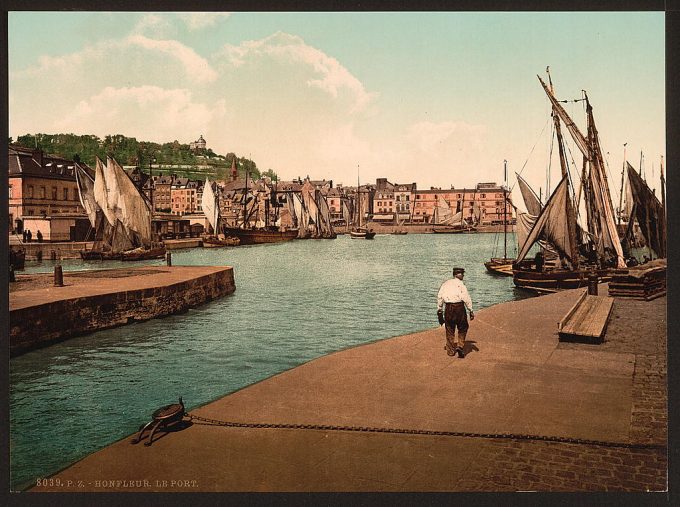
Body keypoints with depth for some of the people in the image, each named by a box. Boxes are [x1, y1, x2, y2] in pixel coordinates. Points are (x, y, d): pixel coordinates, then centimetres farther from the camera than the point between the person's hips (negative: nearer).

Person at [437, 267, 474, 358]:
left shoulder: (445, 284, 11)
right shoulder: (460, 284, -3)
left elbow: (440, 297, 9)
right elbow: (466, 298, -9)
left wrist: (439, 311, 14)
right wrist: (471, 311, -5)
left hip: (448, 308, 4)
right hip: (459, 307, -4)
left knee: (450, 330, 12)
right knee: (462, 329, 13)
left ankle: (451, 351, 18)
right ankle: (460, 346, -1)